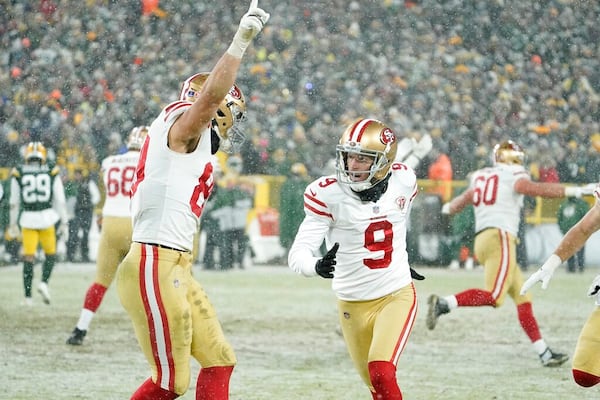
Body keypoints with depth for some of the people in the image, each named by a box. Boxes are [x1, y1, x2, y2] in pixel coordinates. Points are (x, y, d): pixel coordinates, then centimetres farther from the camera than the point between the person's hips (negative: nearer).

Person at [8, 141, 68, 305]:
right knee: (50, 254, 15)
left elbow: (14, 202, 6)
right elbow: (59, 200, 2)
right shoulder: (52, 173, 0)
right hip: (46, 217, -1)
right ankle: (44, 282, -7)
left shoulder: (19, 174, 1)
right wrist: (63, 222, 10)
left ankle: (28, 296, 1)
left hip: (27, 218, 1)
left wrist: (13, 223, 15)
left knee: (28, 257, 5)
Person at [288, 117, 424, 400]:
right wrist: (317, 266, -43)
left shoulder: (403, 180, -6)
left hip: (397, 296, 0)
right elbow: (298, 254, -22)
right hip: (353, 305, 0)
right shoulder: (327, 194, -16)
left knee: (381, 373, -21)